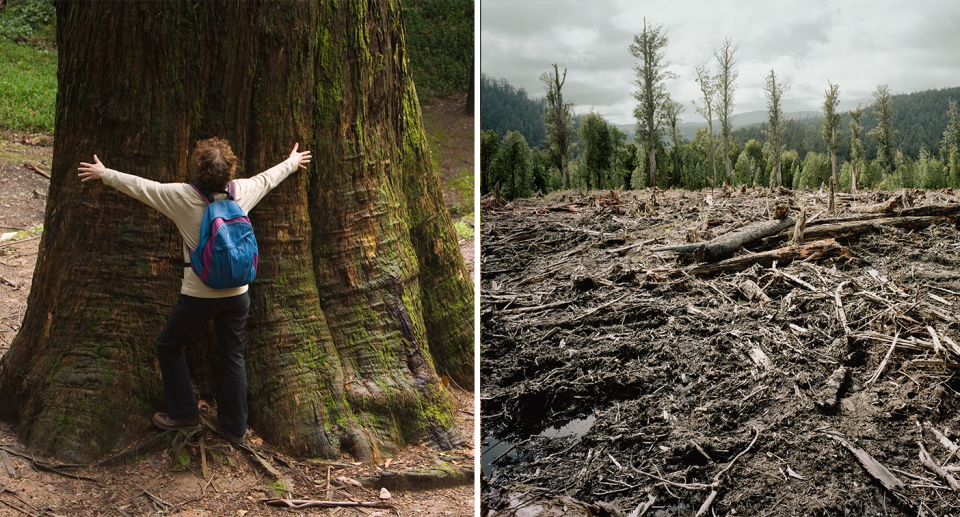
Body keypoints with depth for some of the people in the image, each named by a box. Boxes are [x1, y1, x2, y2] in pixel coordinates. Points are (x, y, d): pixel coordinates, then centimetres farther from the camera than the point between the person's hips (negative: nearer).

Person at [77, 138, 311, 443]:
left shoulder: (183, 197, -14)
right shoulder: (242, 191, -3)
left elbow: (140, 186, -2)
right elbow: (269, 177, 16)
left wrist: (103, 174, 14)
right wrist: (293, 161, 35)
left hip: (199, 296, -4)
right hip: (237, 294, 4)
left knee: (168, 346, 19)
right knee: (233, 357, 16)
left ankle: (184, 415, 21)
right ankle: (235, 426, 24)